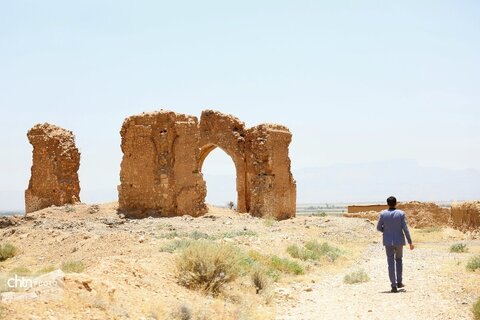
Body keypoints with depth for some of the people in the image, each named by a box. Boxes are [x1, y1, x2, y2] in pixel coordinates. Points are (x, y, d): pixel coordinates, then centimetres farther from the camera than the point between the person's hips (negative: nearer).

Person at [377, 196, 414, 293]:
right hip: (399, 241, 0)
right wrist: (410, 242, -4)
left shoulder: (383, 214, -5)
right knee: (399, 260, 22)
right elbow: (405, 229, -9)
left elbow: (379, 228, 1)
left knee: (391, 263, 2)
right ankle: (399, 282, 21)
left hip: (388, 242, 0)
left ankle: (394, 285, -4)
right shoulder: (401, 213, -7)